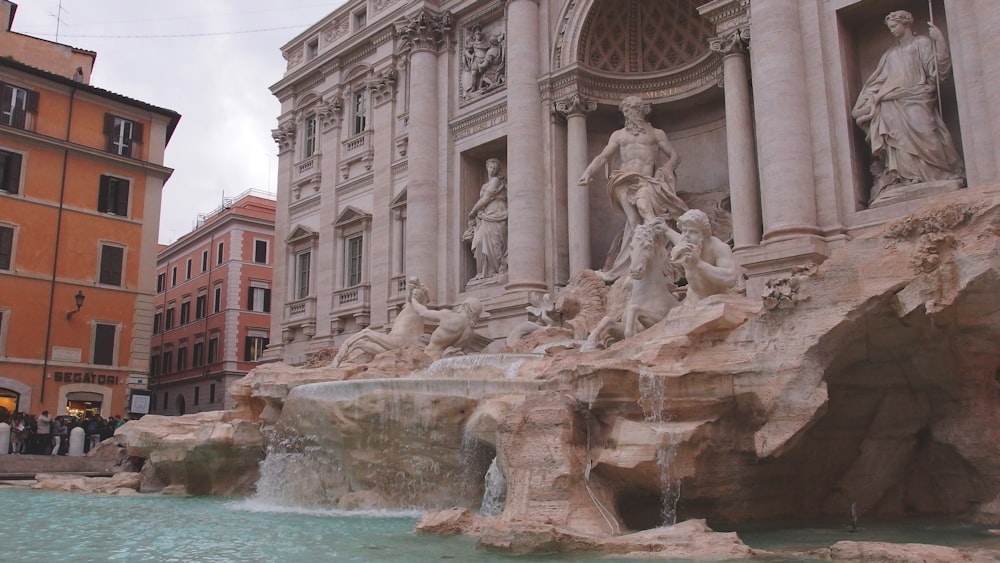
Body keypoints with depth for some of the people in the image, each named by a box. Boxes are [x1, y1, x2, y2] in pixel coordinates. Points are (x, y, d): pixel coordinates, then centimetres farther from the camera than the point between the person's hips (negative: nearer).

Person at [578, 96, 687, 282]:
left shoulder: (656, 134, 21)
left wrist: (663, 171, -4)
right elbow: (602, 157, 18)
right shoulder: (618, 135, 26)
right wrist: (588, 173, 0)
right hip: (625, 181, 2)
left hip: (647, 181, -1)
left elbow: (674, 156, 16)